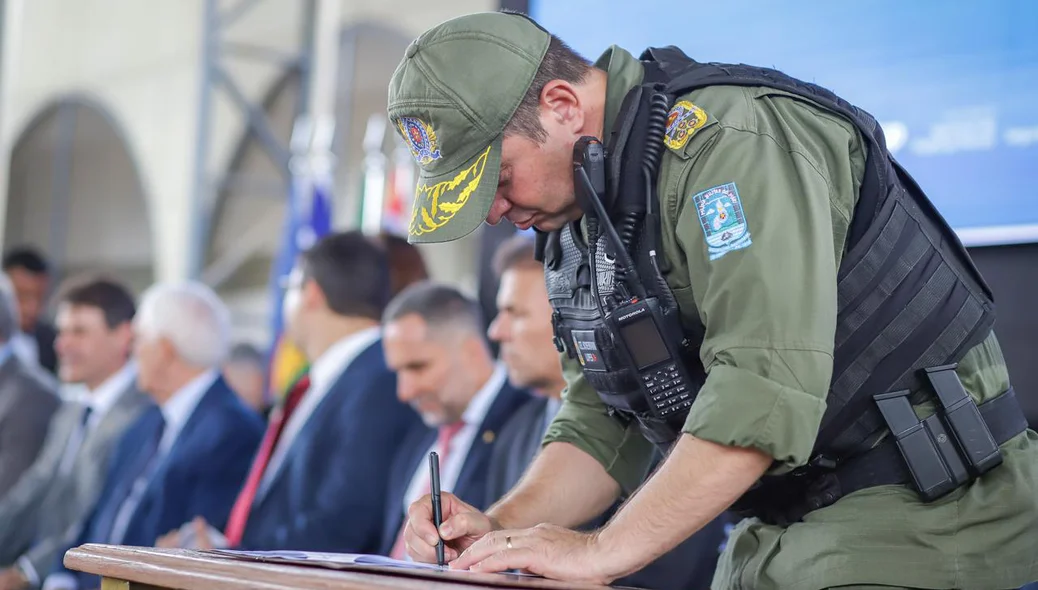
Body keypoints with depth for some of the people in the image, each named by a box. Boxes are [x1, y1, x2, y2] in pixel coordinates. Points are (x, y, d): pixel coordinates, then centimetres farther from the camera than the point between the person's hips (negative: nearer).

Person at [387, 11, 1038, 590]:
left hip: (918, 506, -8)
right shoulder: (582, 208, 9)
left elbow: (763, 395, -29)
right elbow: (601, 423, 11)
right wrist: (503, 529, -7)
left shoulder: (730, 139, -20)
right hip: (784, 520, 8)